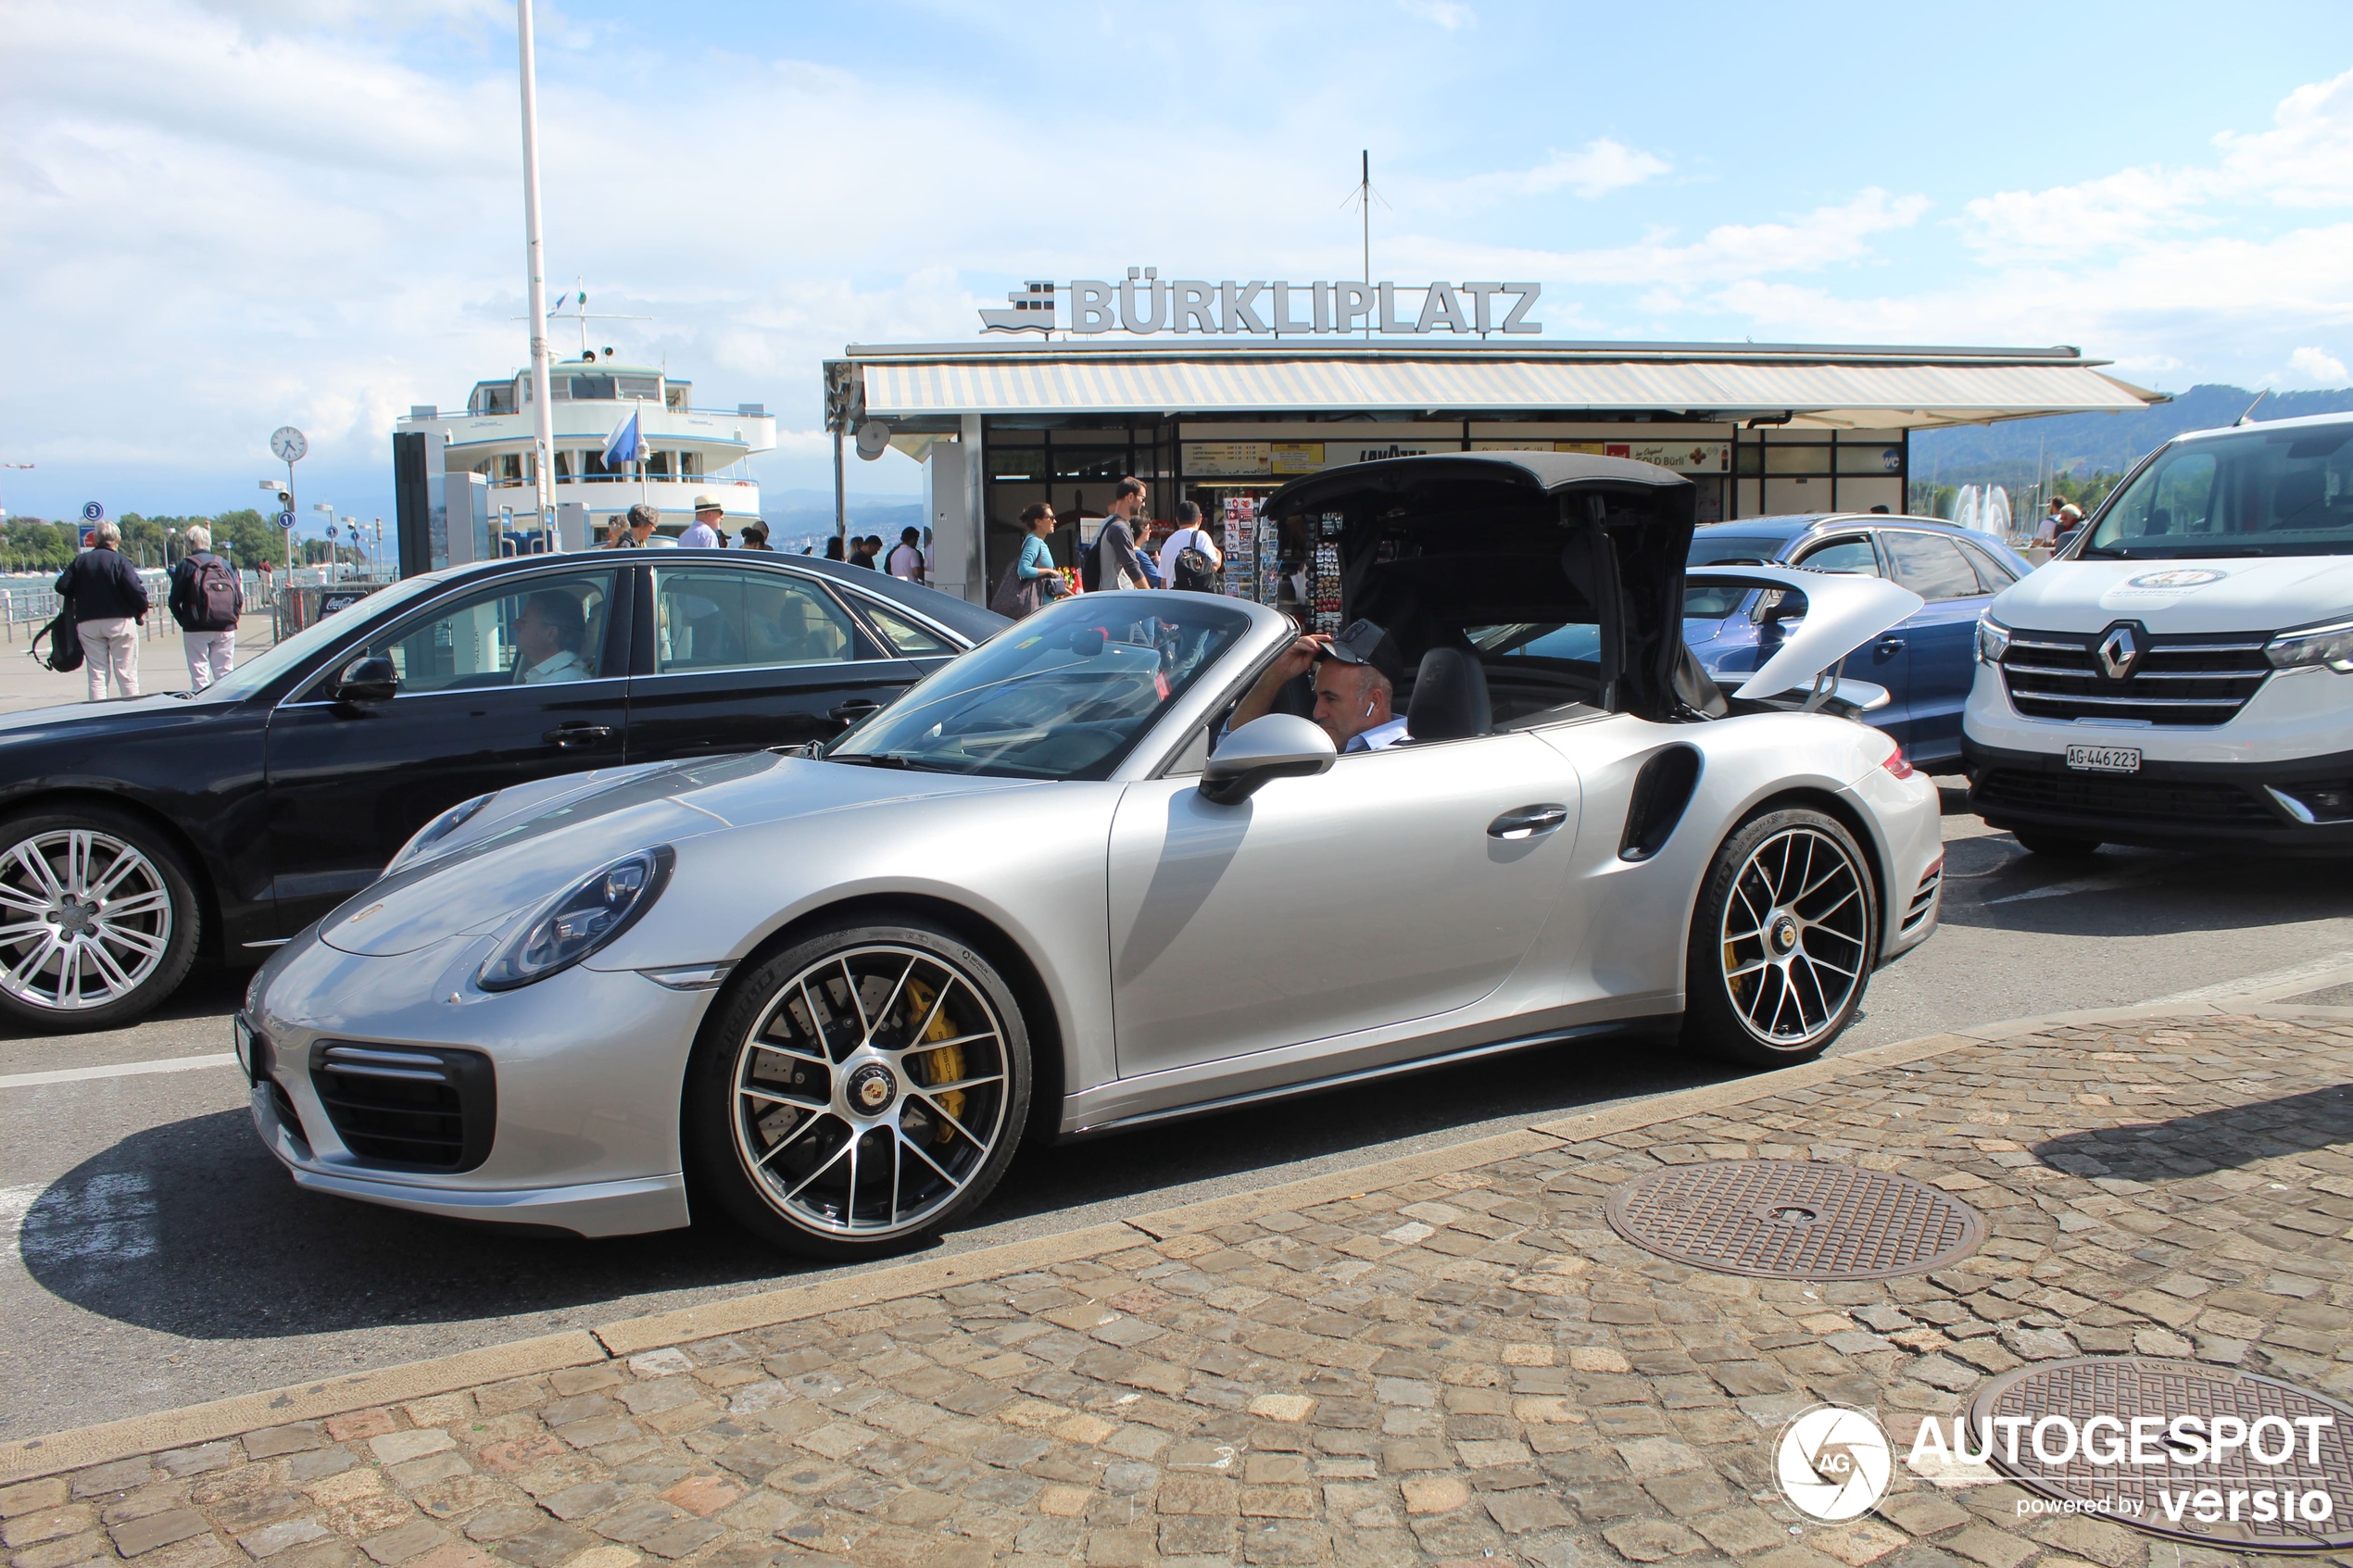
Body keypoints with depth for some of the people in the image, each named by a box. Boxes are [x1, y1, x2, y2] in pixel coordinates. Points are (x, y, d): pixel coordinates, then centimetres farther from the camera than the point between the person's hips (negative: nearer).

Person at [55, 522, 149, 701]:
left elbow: (62, 587, -1)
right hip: (119, 621, -3)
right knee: (126, 674, 2)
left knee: (97, 675, 8)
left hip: (88, 624, 4)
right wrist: (142, 609, -1)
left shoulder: (80, 561, 4)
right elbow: (136, 590, -18)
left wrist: (82, 595, 17)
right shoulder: (119, 561, -9)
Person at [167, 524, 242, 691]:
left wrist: (183, 620, 7)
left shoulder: (185, 565, -4)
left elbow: (174, 600, -6)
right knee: (225, 673, 8)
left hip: (197, 629, -3)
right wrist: (232, 617, 12)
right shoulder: (224, 564, 5)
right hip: (225, 628, 3)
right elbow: (239, 597, 1)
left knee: (199, 674, 1)